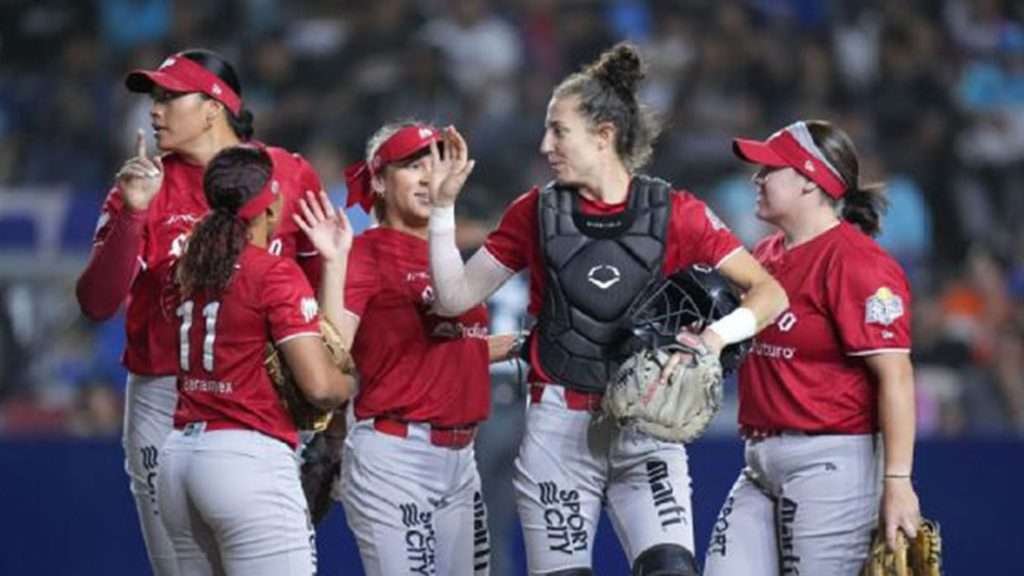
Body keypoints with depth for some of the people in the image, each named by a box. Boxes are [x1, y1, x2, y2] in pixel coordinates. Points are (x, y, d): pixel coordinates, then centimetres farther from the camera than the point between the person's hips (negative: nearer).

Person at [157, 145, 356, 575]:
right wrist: (352, 384, 8)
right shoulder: (275, 274, -7)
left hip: (179, 457, 8)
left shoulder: (192, 269, 13)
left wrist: (334, 262, 21)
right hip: (249, 458, -8)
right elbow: (320, 386, -12)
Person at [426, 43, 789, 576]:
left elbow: (770, 292, -5)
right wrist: (443, 206, -5)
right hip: (560, 430, 2)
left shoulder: (672, 213, -3)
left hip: (645, 429, -2)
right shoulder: (537, 212, 4)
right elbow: (456, 296, 5)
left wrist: (715, 337, -23)